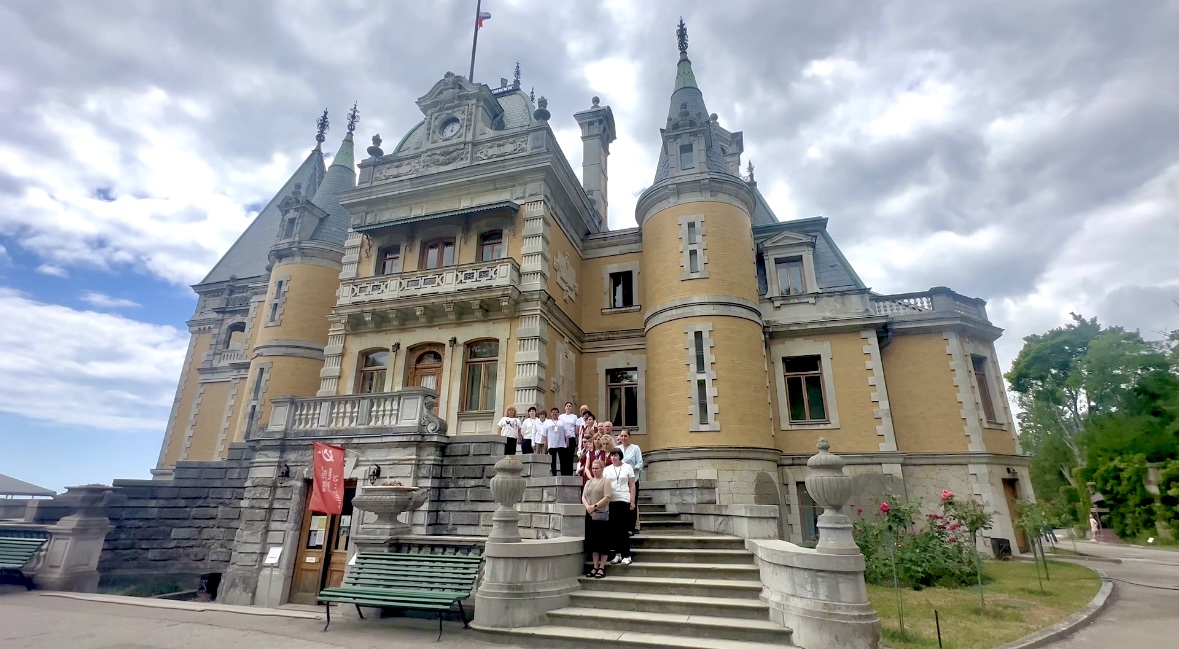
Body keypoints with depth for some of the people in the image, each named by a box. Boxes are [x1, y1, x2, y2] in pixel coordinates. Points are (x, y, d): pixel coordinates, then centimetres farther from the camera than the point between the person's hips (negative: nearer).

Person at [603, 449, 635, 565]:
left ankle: (626, 555, 4)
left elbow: (632, 486, 4)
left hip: (624, 501, -2)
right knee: (614, 528, 4)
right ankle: (617, 553, 14)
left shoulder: (627, 467, 5)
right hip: (611, 501, 2)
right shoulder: (606, 469, 10)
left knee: (624, 529, -2)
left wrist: (632, 501, -2)